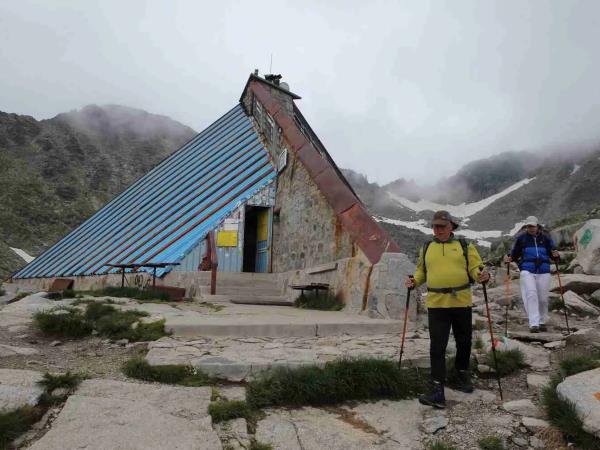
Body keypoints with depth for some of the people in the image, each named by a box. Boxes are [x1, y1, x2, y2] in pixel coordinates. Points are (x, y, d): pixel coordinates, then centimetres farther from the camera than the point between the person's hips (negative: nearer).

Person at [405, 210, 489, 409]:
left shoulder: (465, 246, 6)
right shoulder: (426, 248, 12)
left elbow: (475, 268, 0)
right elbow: (421, 272, 19)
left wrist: (482, 276, -21)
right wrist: (414, 281, 0)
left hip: (462, 302, 0)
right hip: (436, 304, 0)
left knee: (464, 342, 16)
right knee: (437, 347, -5)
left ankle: (460, 376, 39)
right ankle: (437, 391, -3)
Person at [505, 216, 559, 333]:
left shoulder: (545, 238, 9)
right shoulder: (521, 238, 6)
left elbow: (552, 251, 11)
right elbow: (515, 253, 11)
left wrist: (555, 255, -12)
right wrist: (510, 259, -10)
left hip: (543, 271, 2)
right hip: (527, 271, -2)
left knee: (543, 298, 6)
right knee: (531, 294, -17)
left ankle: (542, 322, 24)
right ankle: (534, 324, -19)